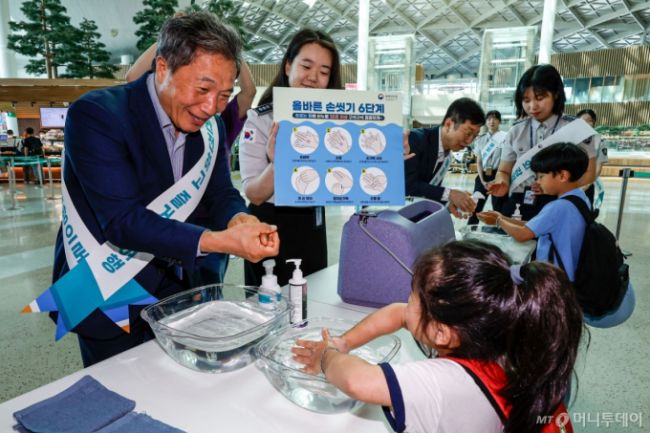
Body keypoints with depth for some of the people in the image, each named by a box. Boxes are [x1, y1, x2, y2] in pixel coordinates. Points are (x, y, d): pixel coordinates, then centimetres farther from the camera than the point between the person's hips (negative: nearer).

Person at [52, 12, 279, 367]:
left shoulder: (210, 127, -3)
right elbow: (122, 221, -29)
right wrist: (218, 241, -39)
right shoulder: (95, 115, -23)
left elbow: (220, 194, -1)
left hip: (175, 283, 6)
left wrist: (240, 221, -25)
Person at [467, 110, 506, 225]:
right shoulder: (480, 139, 9)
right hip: (483, 175, 4)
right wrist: (482, 180, -3)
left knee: (498, 207, 0)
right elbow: (478, 162, 8)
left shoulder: (505, 137, -2)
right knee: (476, 206, 5)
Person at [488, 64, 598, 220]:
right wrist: (502, 182, -11)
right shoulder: (516, 131, 9)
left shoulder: (575, 129, 3)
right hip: (517, 206, 2)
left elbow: (588, 173, 4)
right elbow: (504, 170, 13)